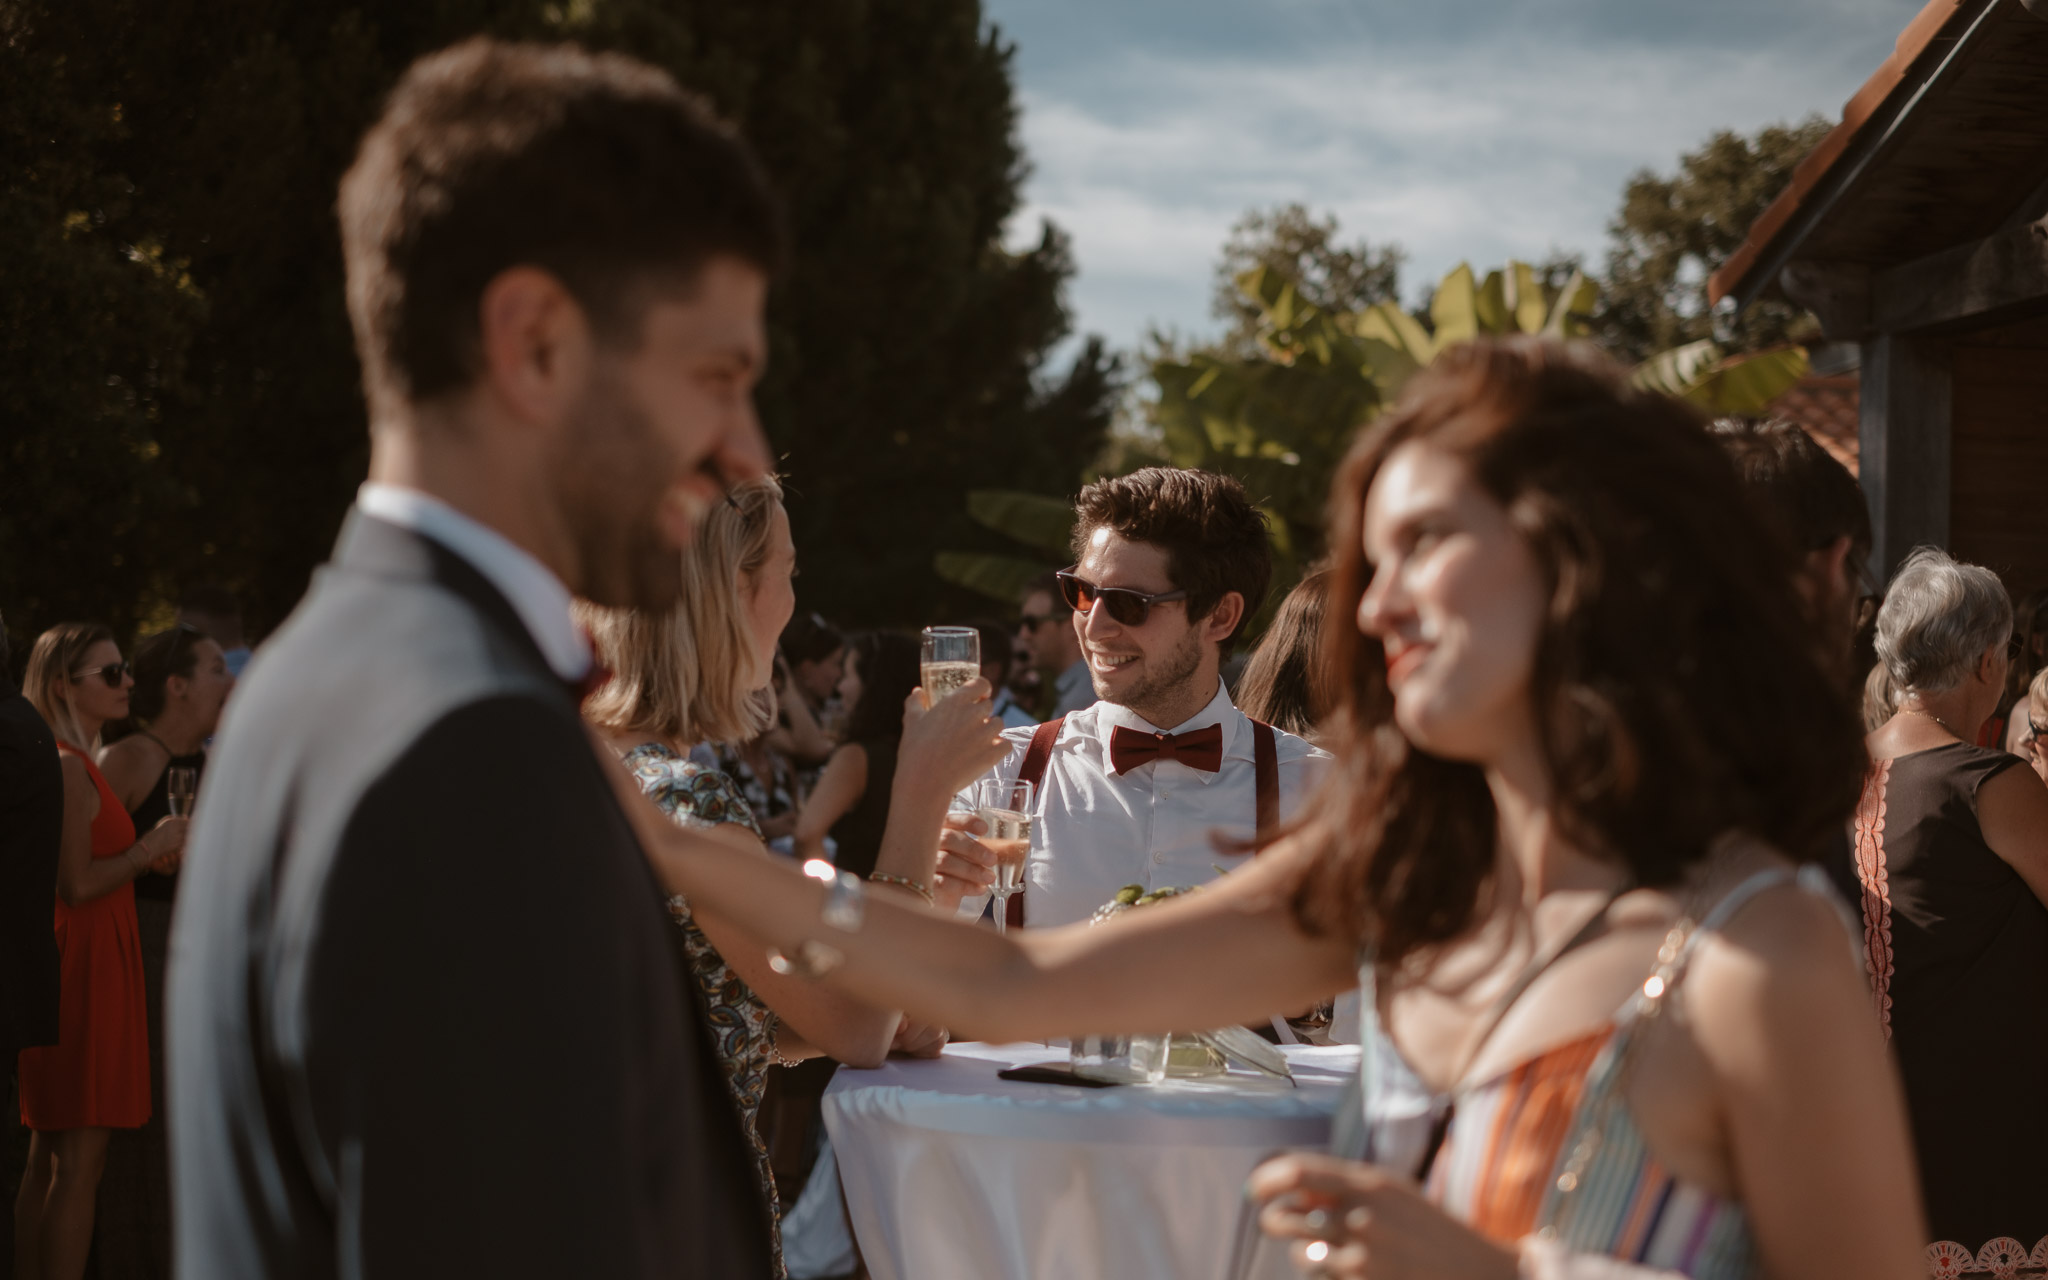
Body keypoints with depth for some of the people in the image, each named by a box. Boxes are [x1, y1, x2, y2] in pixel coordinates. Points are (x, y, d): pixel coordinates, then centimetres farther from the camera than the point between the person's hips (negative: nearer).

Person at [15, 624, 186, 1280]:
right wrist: (150, 848, -10)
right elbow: (77, 886, -21)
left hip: (68, 966, 10)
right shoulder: (69, 767, -14)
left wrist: (146, 855, 8)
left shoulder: (73, 765, 18)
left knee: (48, 1158, 12)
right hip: (84, 967, -10)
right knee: (79, 1160, -9)